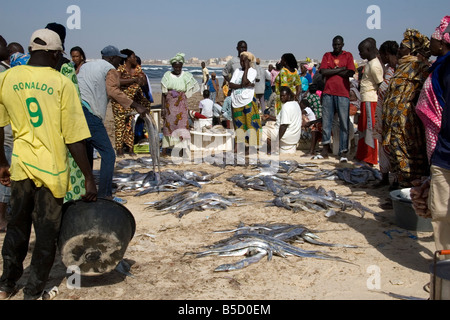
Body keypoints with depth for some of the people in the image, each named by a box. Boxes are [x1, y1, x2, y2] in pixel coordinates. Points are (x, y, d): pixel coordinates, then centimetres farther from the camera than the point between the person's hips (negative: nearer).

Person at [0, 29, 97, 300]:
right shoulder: (62, 83, -11)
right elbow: (74, 138, -13)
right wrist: (90, 179, -7)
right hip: (52, 168, -4)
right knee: (47, 234, 11)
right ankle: (34, 292, 22)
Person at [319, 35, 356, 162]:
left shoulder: (348, 55, 9)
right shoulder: (327, 55, 14)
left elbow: (350, 73, -5)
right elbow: (323, 72, -3)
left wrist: (332, 71, -4)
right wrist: (340, 69, -6)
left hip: (343, 93, -2)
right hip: (328, 92, 2)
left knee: (344, 122, -5)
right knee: (326, 120, 2)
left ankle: (343, 151, -3)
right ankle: (326, 145, 20)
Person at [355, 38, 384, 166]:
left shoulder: (374, 66, -17)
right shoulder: (371, 62, 12)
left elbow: (381, 85, -17)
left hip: (370, 100, -10)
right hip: (366, 99, 10)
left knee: (370, 128, -4)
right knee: (363, 127, 16)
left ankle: (371, 159, 2)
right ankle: (362, 155, 25)